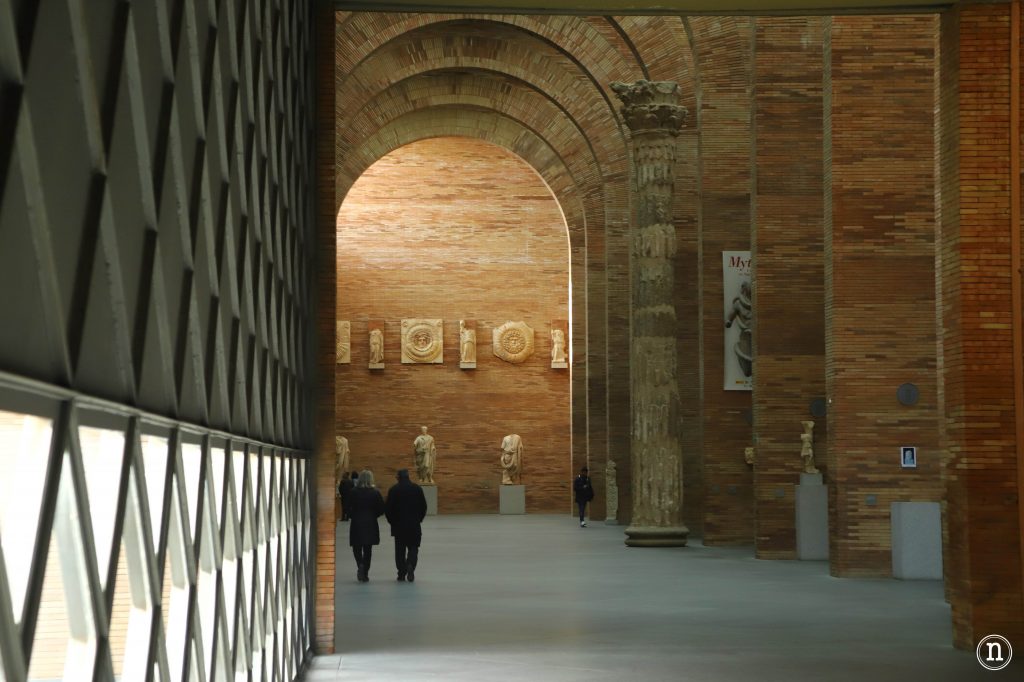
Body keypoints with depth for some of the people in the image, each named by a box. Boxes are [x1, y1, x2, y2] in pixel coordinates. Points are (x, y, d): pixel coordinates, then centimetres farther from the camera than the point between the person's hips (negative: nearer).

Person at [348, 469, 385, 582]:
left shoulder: (353, 492, -7)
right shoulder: (375, 492, -4)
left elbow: (349, 508, -8)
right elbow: (381, 508, -3)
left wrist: (352, 516, 10)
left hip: (356, 523, -1)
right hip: (371, 524, 1)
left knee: (357, 547, 11)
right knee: (368, 549, 9)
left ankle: (360, 565, -16)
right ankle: (365, 573, 9)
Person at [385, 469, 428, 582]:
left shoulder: (393, 490, -5)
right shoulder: (417, 489, 0)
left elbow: (388, 509, -5)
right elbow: (424, 507, 2)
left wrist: (392, 521, 9)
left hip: (398, 525, -1)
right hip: (414, 525, 1)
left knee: (400, 549, 9)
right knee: (413, 547, 8)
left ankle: (401, 573, 8)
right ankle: (410, 565, -17)